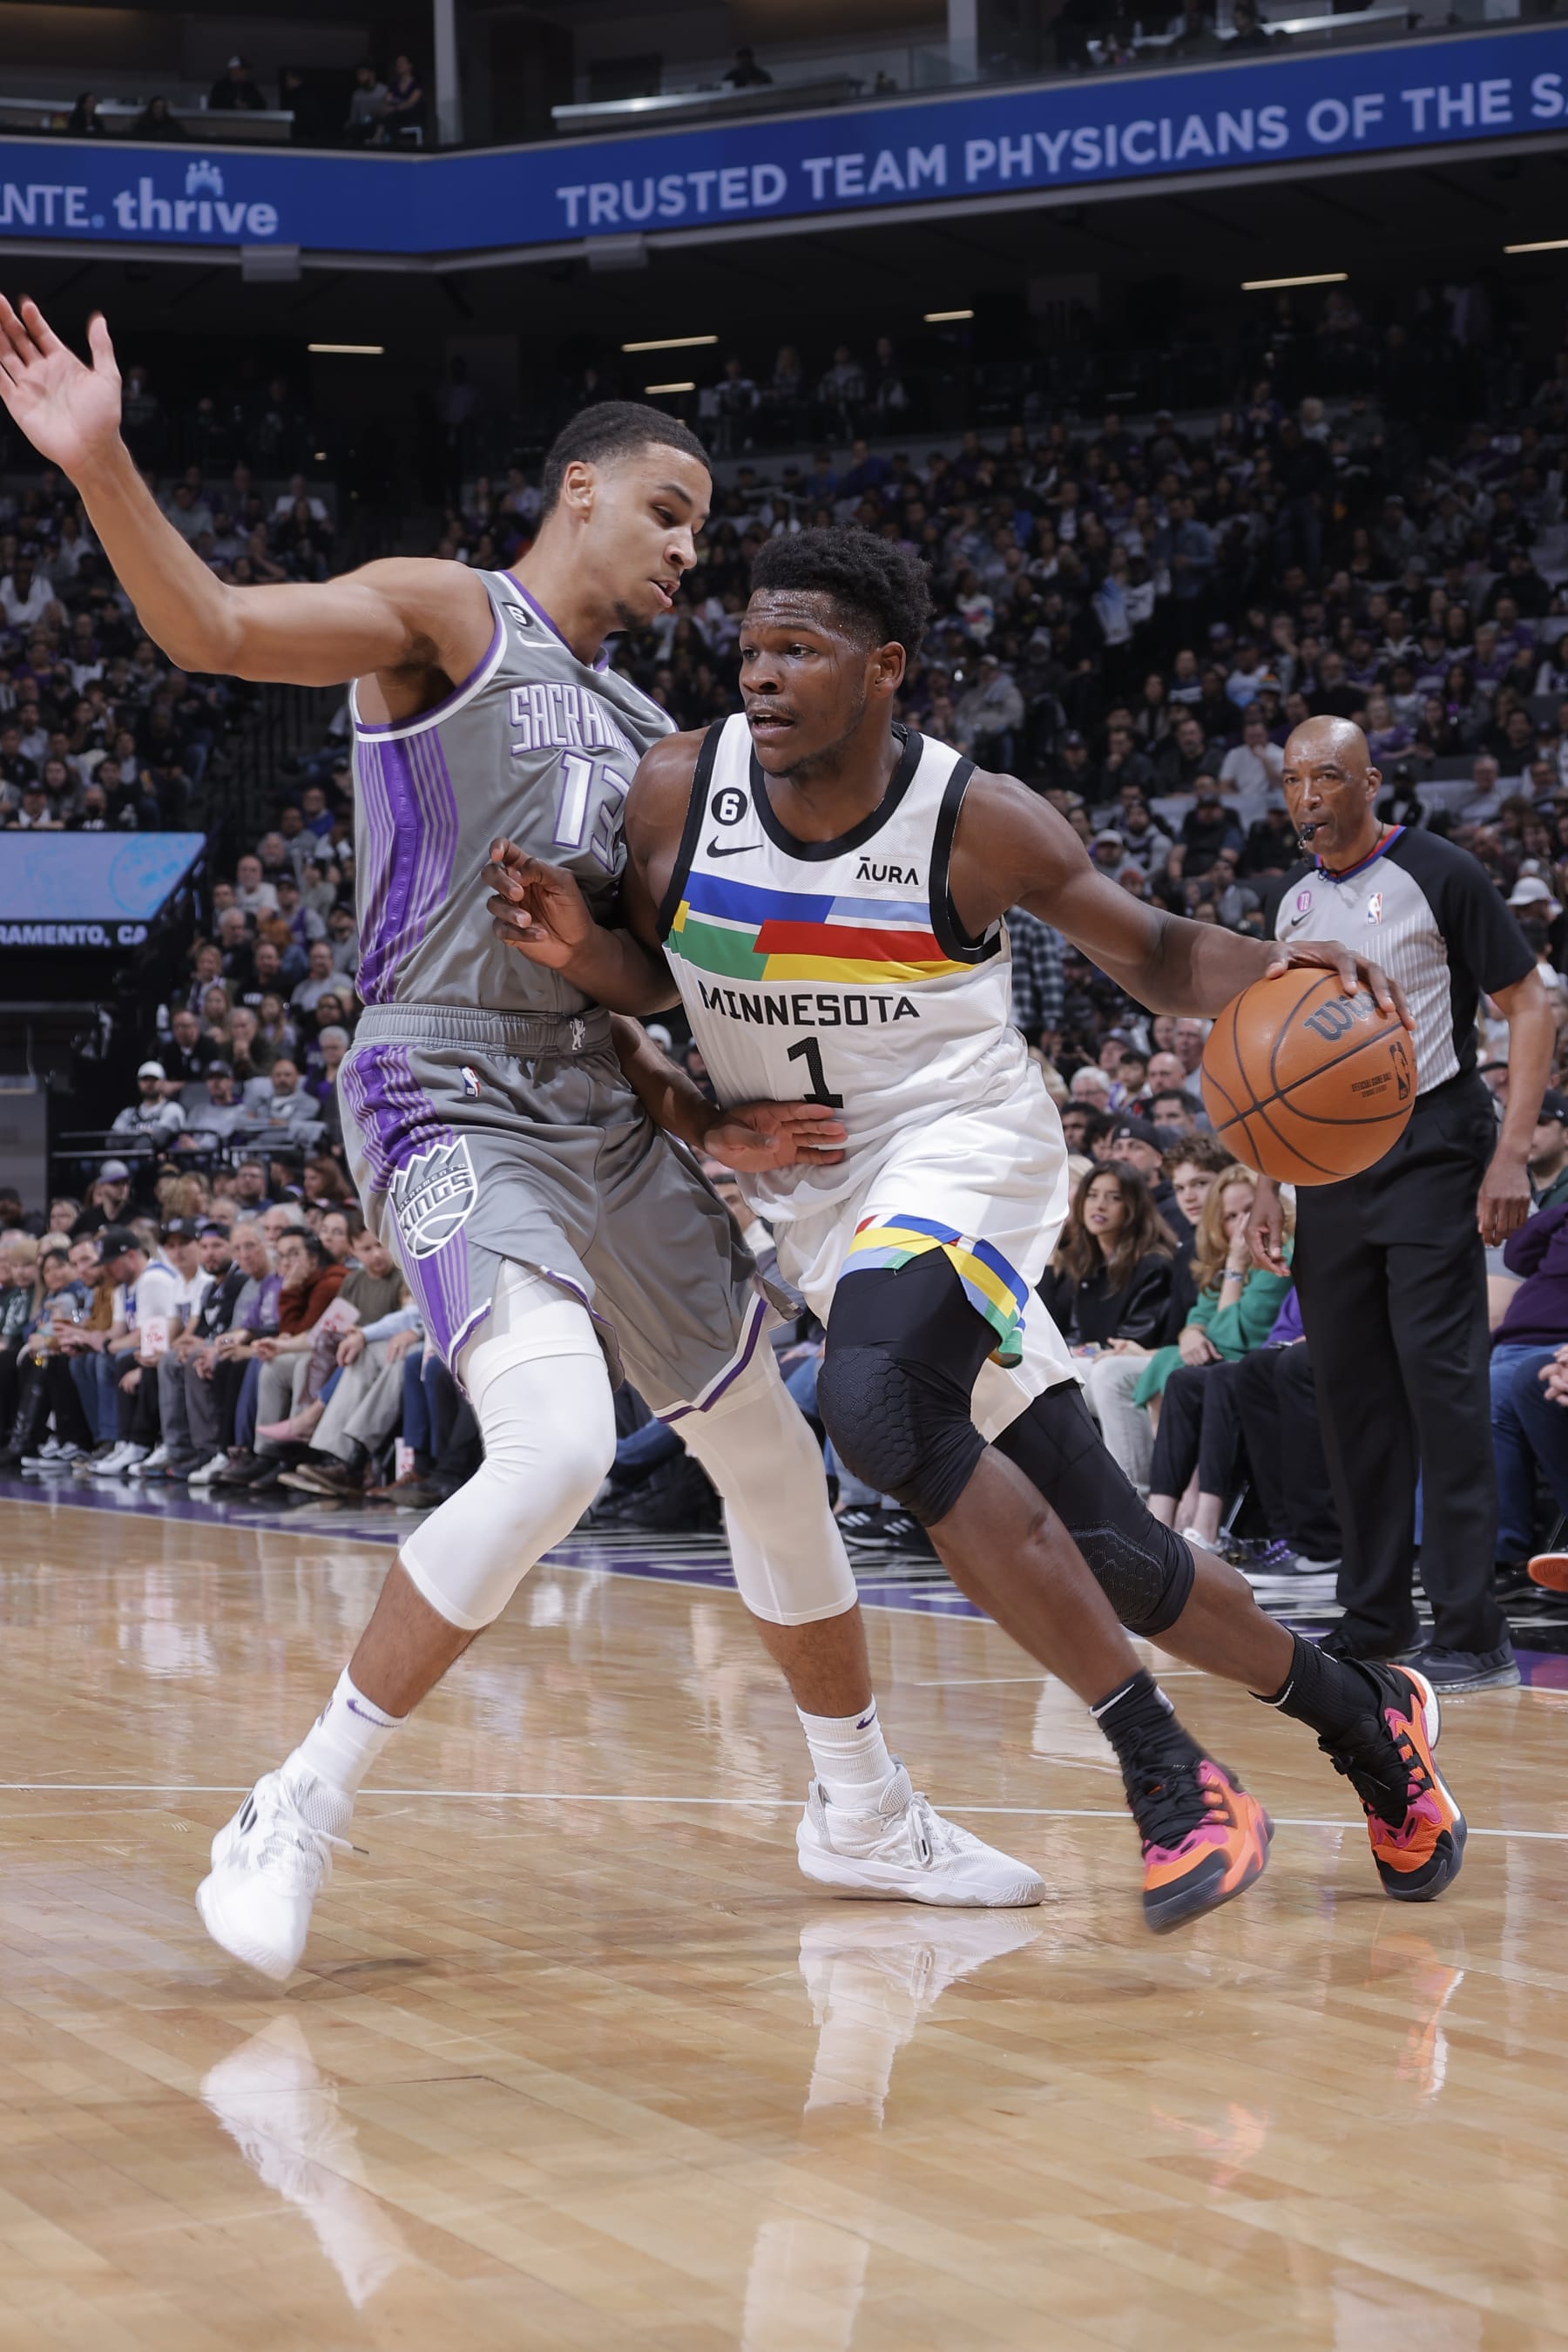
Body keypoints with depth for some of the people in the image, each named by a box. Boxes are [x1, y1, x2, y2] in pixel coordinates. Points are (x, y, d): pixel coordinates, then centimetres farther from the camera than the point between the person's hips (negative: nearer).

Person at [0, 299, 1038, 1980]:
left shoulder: (641, 735, 21)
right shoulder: (447, 615, -1)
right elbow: (215, 630, -18)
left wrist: (703, 1122, 8)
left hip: (602, 1111, 9)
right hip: (451, 1099, -8)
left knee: (774, 1453, 15)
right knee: (556, 1449, -28)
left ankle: (863, 1813, 34)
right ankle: (294, 1820, -16)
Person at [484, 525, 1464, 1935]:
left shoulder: (978, 822, -16)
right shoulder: (678, 793, -9)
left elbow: (1152, 953, -4)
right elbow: (658, 980, 7)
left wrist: (1273, 970, -25)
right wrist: (580, 949, -15)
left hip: (962, 1145, -4)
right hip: (813, 1193, 4)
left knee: (879, 1402, -35)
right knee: (1096, 1554, 5)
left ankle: (1169, 1771, -26)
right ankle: (1356, 1714, 31)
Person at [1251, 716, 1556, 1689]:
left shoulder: (1437, 874, -8)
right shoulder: (1296, 902, 12)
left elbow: (1532, 1008, -8)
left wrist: (1511, 1154, -16)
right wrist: (1268, 1181, 13)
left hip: (1430, 1151, -7)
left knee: (1442, 1379, -12)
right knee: (1351, 1387, 6)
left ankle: (1473, 1634, -11)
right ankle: (1376, 1620, 14)